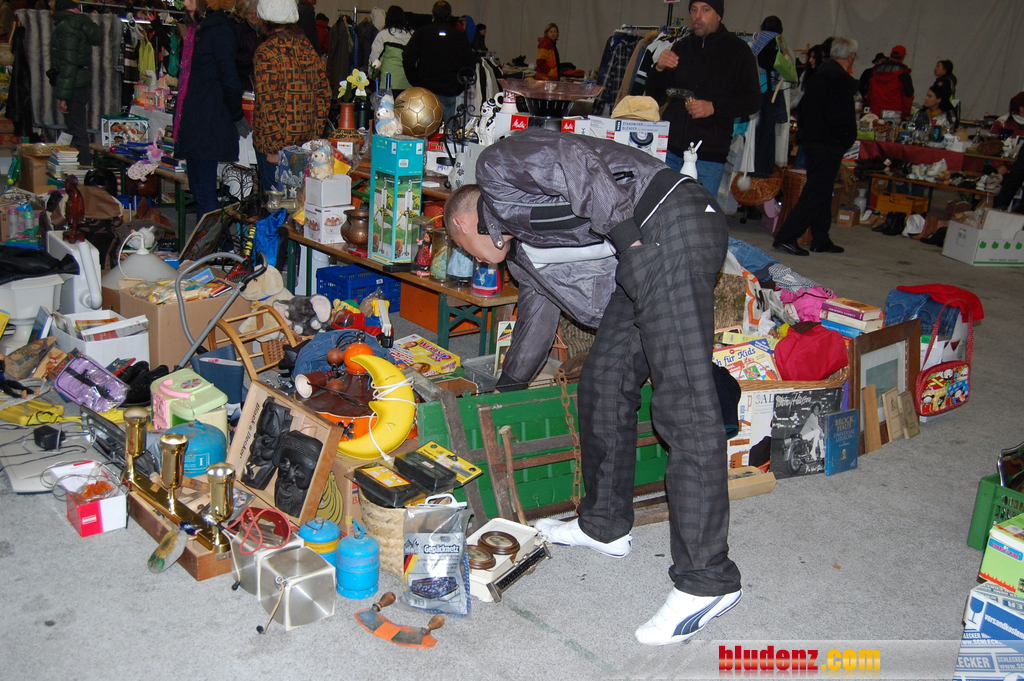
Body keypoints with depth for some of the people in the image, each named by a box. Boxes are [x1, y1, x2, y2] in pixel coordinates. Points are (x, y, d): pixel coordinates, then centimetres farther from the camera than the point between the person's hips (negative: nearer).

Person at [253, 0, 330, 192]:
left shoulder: (266, 52, -12)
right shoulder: (309, 50, 7)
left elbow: (269, 104, -18)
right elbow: (324, 93, 10)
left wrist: (274, 148, -16)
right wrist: (315, 135, 14)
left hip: (276, 143, -6)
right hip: (306, 141, 6)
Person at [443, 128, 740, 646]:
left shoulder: (495, 166, 5)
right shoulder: (519, 238, 30)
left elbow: (581, 165, -12)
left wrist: (627, 238, -14)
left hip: (671, 224, -10)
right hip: (648, 244, 10)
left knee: (683, 402, -13)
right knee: (605, 381, 14)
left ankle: (706, 580, -9)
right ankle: (605, 526, 28)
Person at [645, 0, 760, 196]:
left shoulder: (738, 51, 3)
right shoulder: (681, 47, 15)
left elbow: (753, 101, -2)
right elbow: (654, 96, 16)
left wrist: (713, 107, -17)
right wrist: (659, 69, -5)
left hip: (709, 157, -3)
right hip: (669, 151, 4)